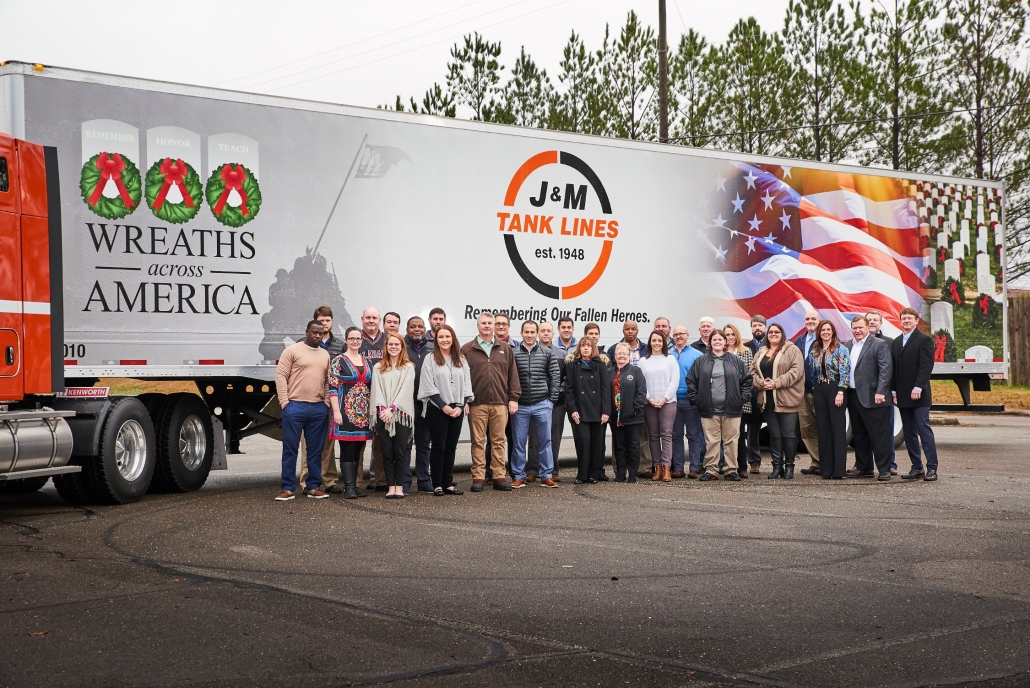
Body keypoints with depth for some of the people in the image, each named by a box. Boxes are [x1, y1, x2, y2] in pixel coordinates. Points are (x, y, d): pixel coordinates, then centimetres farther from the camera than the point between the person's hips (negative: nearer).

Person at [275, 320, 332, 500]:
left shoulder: (325, 355, 15)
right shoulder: (293, 350, 0)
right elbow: (281, 375, -3)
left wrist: (326, 404, 8)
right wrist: (284, 402, -9)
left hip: (318, 409, 5)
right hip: (295, 406, -4)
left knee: (315, 450, 7)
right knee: (290, 448, -1)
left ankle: (313, 487, 14)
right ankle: (288, 488, 3)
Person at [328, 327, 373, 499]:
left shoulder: (367, 362, 14)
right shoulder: (338, 361, -3)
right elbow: (332, 387, -8)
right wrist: (336, 411, -15)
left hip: (364, 412, 6)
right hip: (346, 410, -6)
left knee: (358, 450, 7)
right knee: (347, 449, -7)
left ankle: (354, 484, 12)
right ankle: (349, 487, -8)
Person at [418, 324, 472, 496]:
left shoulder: (461, 360, 10)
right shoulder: (431, 359, -2)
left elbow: (466, 384, 8)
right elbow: (429, 386, -8)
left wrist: (460, 406, -5)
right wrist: (444, 406, -13)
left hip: (457, 409, 4)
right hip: (437, 409, -4)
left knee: (451, 447, 7)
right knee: (438, 447, -2)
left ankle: (448, 483, 11)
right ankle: (437, 485, 2)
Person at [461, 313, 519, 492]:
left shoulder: (504, 349, 12)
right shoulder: (467, 350, 5)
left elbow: (512, 375, 11)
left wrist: (513, 398, 4)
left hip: (500, 403, 2)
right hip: (476, 403, -2)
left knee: (498, 441, 4)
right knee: (478, 442, 1)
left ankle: (499, 477, 8)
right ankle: (478, 478, 5)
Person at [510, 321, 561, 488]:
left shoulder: (547, 353, 3)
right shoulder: (513, 354, 0)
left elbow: (555, 376, 4)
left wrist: (552, 399, -1)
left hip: (542, 405, 1)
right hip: (520, 406, -1)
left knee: (545, 441, 4)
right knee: (518, 442, 4)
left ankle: (546, 476, 11)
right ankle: (518, 476, 12)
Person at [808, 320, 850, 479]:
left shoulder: (840, 349, -3)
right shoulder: (814, 351, 13)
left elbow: (844, 372, -10)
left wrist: (840, 393, -17)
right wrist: (813, 392, 9)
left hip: (835, 390, -5)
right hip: (819, 391, 5)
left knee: (838, 429, -5)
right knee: (823, 430, 5)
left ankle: (838, 470, -5)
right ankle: (826, 469, 8)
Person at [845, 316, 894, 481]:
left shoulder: (879, 344, -3)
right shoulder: (848, 346, 16)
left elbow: (885, 369, -10)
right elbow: (844, 369, 16)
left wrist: (880, 392, -17)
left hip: (872, 397, -7)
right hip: (853, 397, 7)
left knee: (879, 435, -4)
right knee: (859, 436, 13)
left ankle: (884, 470, -1)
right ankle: (863, 468, 21)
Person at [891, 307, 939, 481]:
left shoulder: (924, 340, -3)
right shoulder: (896, 342, 17)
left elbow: (926, 366, -11)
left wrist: (918, 387, -19)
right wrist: (893, 391, 8)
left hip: (919, 395, -6)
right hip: (903, 395, 6)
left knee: (924, 429, -9)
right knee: (909, 432, 6)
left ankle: (932, 468, -9)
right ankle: (917, 467, 10)